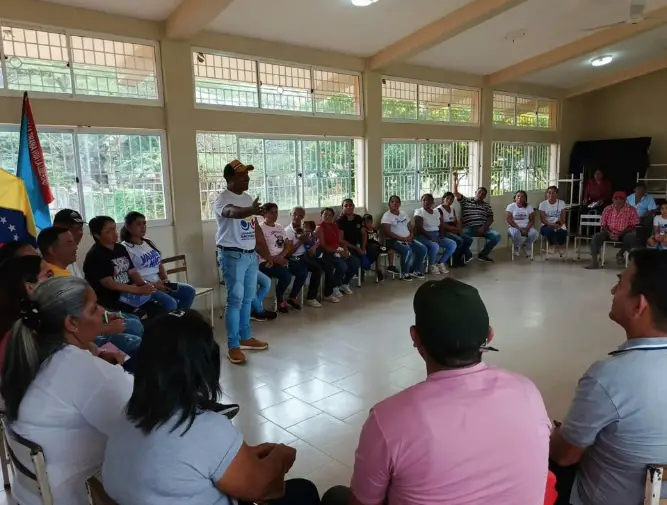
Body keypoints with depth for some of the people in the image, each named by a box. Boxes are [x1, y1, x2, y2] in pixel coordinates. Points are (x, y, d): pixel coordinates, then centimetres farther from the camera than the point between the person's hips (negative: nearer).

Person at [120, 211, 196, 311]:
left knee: (189, 291, -5)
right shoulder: (125, 248, -9)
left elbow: (159, 264, 20)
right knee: (170, 302, -29)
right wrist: (152, 285, -18)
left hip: (159, 283, 8)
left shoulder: (148, 243, 16)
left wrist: (165, 280, 1)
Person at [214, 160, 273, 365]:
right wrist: (251, 210, -58)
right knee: (235, 299, -6)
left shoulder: (248, 198, 13)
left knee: (248, 298, 14)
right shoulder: (223, 199, -12)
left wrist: (266, 253, 19)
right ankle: (233, 346, 1)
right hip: (232, 255, -8)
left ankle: (246, 338, 26)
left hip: (251, 255, 8)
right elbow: (232, 212, -38)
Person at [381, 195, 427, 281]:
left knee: (422, 248, -13)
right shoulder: (386, 216, -6)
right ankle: (404, 273, -14)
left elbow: (411, 228, 16)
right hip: (394, 241, -7)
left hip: (407, 240, 7)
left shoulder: (404, 214, 16)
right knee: (408, 251, -33)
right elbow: (388, 233, -16)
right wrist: (403, 238, -19)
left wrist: (411, 236, -8)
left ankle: (415, 271, 3)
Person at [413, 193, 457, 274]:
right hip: (423, 236, -6)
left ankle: (441, 263, 1)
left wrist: (441, 236, -7)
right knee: (435, 246, -35)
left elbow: (442, 226, 13)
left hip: (436, 235, 6)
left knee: (453, 244, -12)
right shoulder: (419, 212, -4)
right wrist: (430, 237, -23)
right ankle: (432, 266, -10)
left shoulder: (437, 212, 14)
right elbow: (419, 228, -14)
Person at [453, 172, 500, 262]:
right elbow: (456, 193, 2)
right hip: (469, 228, -3)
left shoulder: (487, 206, 21)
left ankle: (482, 254, -4)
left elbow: (490, 219, 11)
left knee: (496, 236, -22)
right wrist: (455, 180, -9)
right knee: (464, 236, -38)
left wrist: (483, 228, -8)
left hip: (483, 228, 3)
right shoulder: (466, 201, 15)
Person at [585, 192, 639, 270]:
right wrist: (609, 233, -17)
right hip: (609, 232, 1)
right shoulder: (607, 209, 1)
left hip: (624, 234, -1)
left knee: (632, 237, -34)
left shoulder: (631, 210, -4)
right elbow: (603, 225, 2)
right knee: (596, 237, -27)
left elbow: (632, 226, -5)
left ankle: (620, 253, -3)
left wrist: (620, 234, -20)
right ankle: (594, 262, -27)